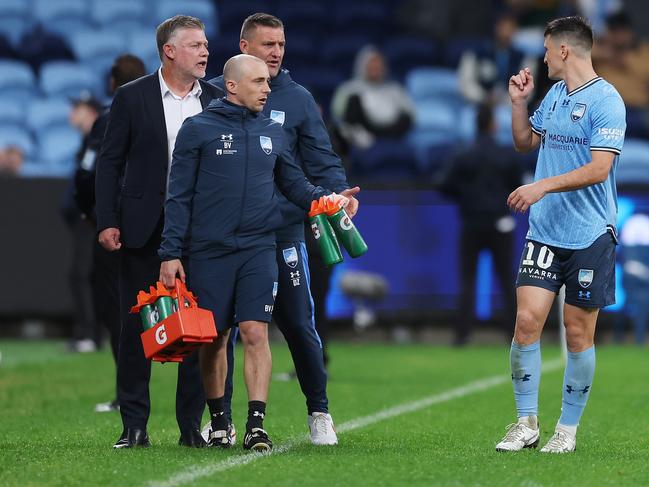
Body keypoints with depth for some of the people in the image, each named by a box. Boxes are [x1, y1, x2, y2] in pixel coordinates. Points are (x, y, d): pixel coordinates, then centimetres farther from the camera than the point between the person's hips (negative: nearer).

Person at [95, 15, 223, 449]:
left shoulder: (217, 100, 7)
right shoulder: (132, 97, 1)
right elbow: (110, 162, 2)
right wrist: (107, 222, -6)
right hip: (144, 230, -2)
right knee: (137, 327, 1)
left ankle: (193, 424, 9)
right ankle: (134, 425, 7)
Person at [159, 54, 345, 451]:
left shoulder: (272, 132, 11)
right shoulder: (198, 130, 0)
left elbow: (295, 183, 17)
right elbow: (179, 196, -1)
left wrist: (326, 199, -3)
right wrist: (171, 253, -5)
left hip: (259, 250, 2)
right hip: (210, 251, -2)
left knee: (256, 333, -10)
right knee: (215, 339, 6)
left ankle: (257, 425, -12)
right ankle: (219, 423, 20)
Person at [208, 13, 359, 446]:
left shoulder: (298, 99, 7)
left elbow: (321, 159, 5)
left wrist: (338, 191, -14)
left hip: (282, 233, 0)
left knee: (299, 325, 0)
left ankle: (319, 412, 13)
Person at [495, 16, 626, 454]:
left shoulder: (606, 101, -12)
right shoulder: (554, 95, 12)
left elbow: (598, 169, -21)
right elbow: (526, 143, 26)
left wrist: (544, 186, -27)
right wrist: (519, 103, 11)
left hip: (589, 236, -6)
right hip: (545, 233, 6)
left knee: (579, 332, 2)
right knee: (527, 319, -4)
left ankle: (568, 429, 12)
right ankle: (526, 424, 4)